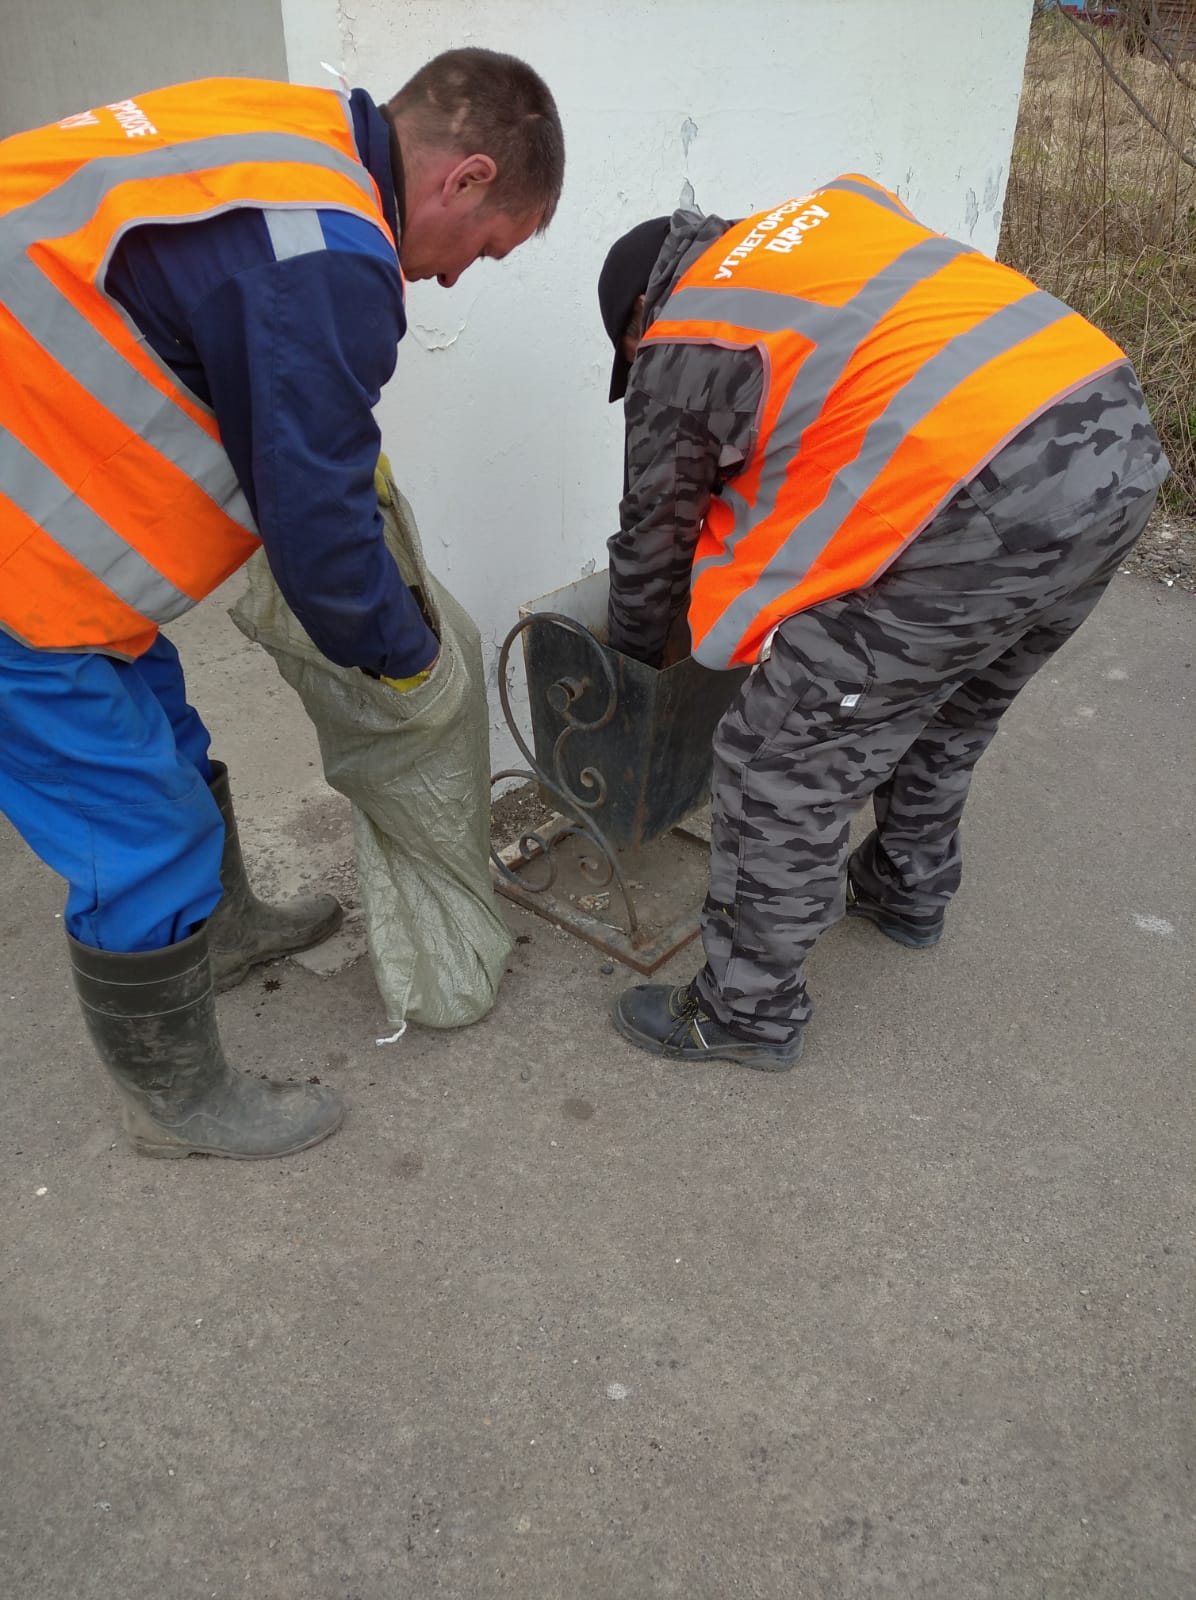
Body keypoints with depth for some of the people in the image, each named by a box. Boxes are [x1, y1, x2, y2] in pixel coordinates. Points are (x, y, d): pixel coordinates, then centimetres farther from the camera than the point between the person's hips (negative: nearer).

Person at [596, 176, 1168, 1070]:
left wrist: (628, 668, 33)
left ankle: (750, 1011, 20)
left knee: (785, 764, 5)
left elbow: (654, 537, 17)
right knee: (950, 705, 30)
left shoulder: (678, 349, 8)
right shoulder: (834, 206, 25)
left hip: (986, 502, -8)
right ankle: (910, 889, 51)